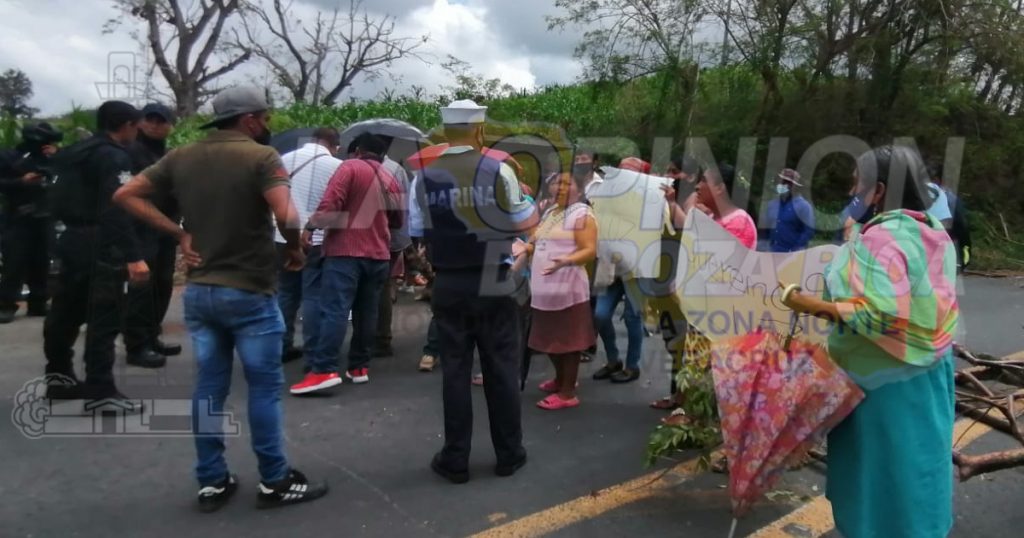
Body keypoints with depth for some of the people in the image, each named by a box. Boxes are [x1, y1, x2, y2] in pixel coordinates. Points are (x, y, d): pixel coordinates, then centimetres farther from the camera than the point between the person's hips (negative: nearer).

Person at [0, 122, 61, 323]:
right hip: (19, 219, -4)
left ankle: (38, 303, 14)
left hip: (45, 219, 4)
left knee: (41, 263, 6)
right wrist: (21, 181, -16)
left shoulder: (49, 159, 12)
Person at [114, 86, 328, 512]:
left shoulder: (181, 157, 8)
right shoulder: (261, 156, -11)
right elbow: (286, 216, -25)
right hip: (249, 292, -6)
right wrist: (295, 250, -6)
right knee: (265, 385, 4)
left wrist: (179, 233, 3)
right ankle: (274, 482, 13)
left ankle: (211, 482, 20)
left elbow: (126, 195, 6)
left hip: (198, 290, 6)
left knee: (209, 386, 12)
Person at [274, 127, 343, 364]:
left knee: (285, 293, 15)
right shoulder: (336, 166, -7)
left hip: (283, 238, 5)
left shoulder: (285, 159, 7)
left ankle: (283, 347, 23)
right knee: (314, 297, 0)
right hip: (317, 240, -4)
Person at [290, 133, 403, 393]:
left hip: (346, 250, -6)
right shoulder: (391, 179, 17)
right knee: (366, 312, 10)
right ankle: (359, 367, 14)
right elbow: (397, 220, 23)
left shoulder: (350, 167, -1)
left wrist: (311, 227, -10)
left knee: (334, 310, -12)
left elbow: (331, 202, -14)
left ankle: (324, 370, -19)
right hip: (378, 254, 6)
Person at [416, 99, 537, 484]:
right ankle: (509, 455, 20)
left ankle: (455, 460, 15)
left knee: (455, 371, 8)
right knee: (501, 370, 9)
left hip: (447, 287, 2)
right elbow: (525, 223, -1)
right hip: (493, 286, -2)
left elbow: (419, 230, 8)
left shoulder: (425, 176, -1)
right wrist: (527, 200, 19)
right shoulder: (498, 171, -10)